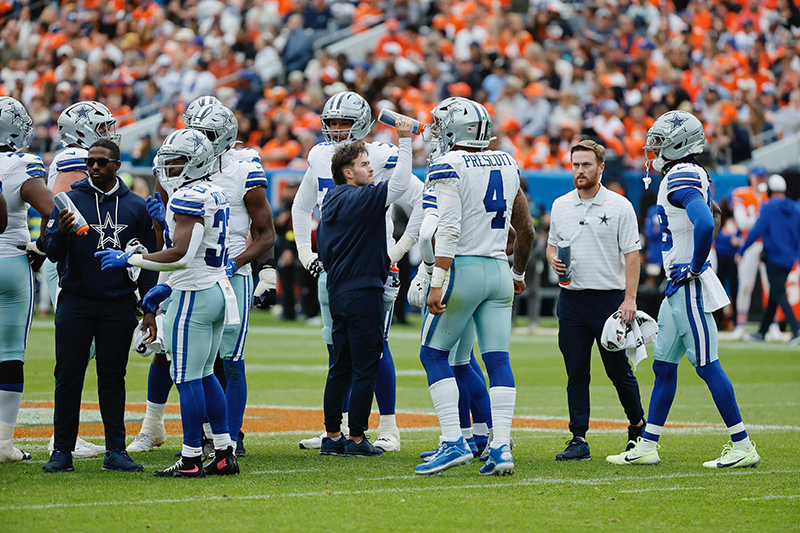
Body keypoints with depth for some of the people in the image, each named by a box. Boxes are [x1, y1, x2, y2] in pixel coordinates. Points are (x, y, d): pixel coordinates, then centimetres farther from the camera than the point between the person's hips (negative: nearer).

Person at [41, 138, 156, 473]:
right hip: (76, 302, -1)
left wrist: (150, 309, 7)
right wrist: (61, 233, -25)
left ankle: (115, 450, 7)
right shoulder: (71, 201, 2)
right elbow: (52, 252, -3)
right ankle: (62, 451, 2)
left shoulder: (135, 207, 7)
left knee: (113, 377, 4)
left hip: (119, 304, 1)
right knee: (69, 376, -1)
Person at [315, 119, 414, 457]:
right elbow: (400, 184, -22)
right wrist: (405, 141, -19)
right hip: (364, 293, -9)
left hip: (337, 291, 9)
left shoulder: (330, 205, 13)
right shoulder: (361, 199, -13)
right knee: (365, 368, -2)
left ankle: (332, 436, 15)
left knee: (341, 367, 13)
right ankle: (356, 439, 0)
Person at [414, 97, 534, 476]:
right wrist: (518, 273, 31)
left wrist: (437, 283, -21)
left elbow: (449, 230, -19)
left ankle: (453, 442, -4)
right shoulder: (507, 165, 12)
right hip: (499, 272, 6)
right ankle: (501, 448, -2)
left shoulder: (448, 166, -9)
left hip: (462, 268, -6)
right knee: (498, 360, 4)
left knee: (433, 354, 5)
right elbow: (525, 229, 18)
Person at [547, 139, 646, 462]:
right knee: (576, 374, 2)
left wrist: (630, 298, -14)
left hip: (609, 299, -4)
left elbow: (632, 254, -5)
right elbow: (552, 245, 20)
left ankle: (638, 425, 23)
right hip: (571, 299, 4)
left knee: (619, 371, 1)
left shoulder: (619, 206, -3)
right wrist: (554, 260, -4)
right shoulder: (560, 206, 11)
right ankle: (579, 441, 3)